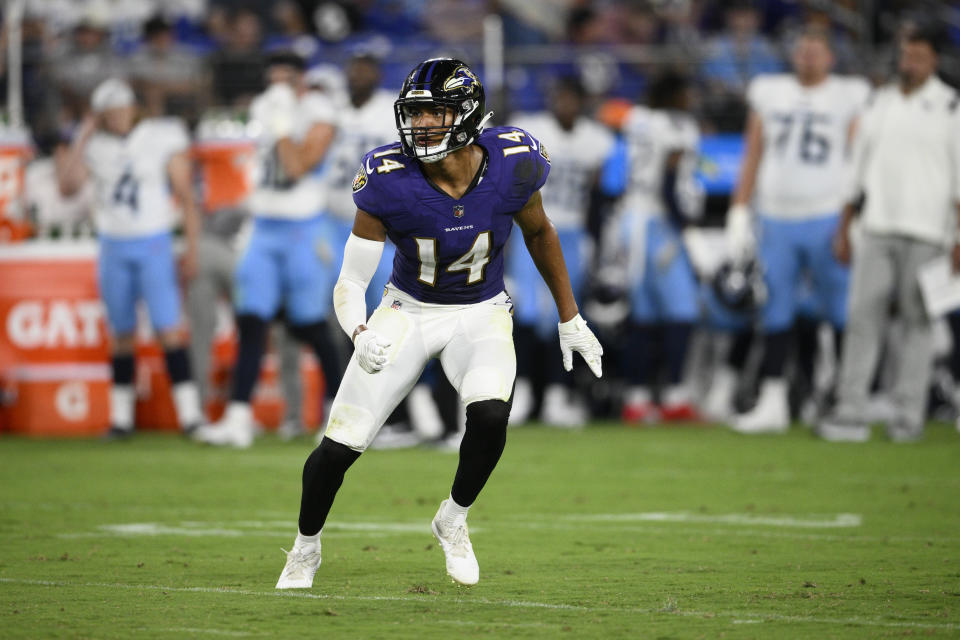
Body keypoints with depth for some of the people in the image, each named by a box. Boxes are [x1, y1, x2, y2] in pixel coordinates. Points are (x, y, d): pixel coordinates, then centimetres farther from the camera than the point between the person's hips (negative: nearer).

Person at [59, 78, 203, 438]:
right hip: (113, 248, 3)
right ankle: (120, 417, 14)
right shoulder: (94, 147, 4)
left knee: (168, 328, -11)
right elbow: (68, 187, -10)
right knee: (122, 334, 8)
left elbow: (186, 197, -3)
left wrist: (192, 250, -6)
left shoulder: (163, 139, -5)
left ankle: (190, 413, -12)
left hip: (154, 245, -3)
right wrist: (83, 139, -9)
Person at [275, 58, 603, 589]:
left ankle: (454, 520, 1)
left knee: (490, 414, -29)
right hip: (409, 310, 0)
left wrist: (569, 319, 10)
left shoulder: (511, 165, -20)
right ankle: (306, 548, 24)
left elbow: (538, 232, 2)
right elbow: (351, 281, -18)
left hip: (481, 315, 0)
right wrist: (360, 334, -39)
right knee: (340, 446, -6)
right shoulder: (390, 182, -24)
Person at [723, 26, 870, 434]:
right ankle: (772, 403, 6)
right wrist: (739, 214, 9)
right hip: (776, 218, 4)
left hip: (827, 216, -4)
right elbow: (752, 157, 14)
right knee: (775, 315, 3)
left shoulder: (848, 98, 1)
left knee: (841, 313, -2)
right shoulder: (770, 94, 11)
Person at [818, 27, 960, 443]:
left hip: (926, 233, -4)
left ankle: (909, 415, 3)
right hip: (877, 231, 4)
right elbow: (858, 170, 18)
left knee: (917, 322, -1)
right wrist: (844, 229, 15)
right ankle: (850, 414, -4)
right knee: (862, 315, -3)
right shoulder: (880, 104, 14)